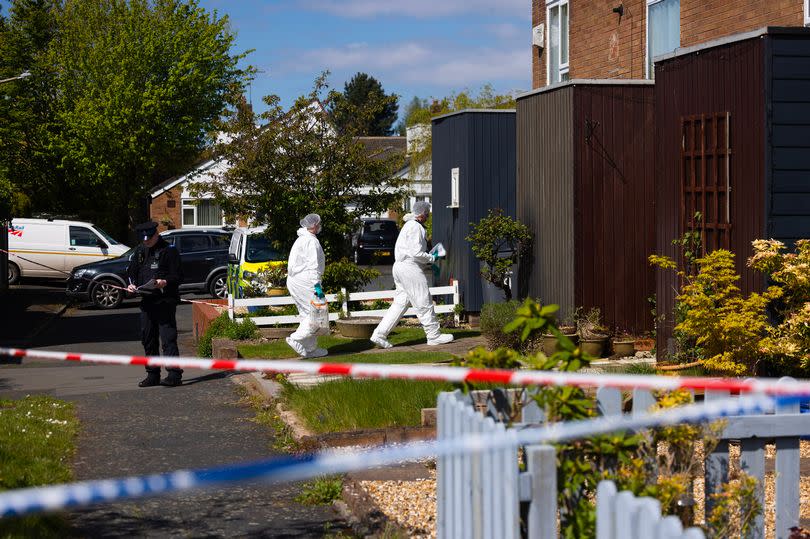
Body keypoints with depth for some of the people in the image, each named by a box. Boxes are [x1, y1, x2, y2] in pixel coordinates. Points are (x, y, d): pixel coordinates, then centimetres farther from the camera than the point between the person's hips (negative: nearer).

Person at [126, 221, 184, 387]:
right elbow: (131, 272, 23)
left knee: (168, 338, -14)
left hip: (165, 301, -7)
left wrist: (164, 282, -26)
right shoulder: (139, 252, 15)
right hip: (147, 301, 7)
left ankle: (174, 374, -18)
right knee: (148, 339, 10)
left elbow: (177, 276, -8)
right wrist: (132, 284, 2)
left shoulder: (169, 250, -5)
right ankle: (153, 375, 19)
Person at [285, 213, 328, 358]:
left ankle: (310, 348, 13)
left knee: (307, 315, 13)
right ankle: (296, 340, -14)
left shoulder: (301, 240, 20)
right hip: (304, 282, -10)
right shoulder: (311, 241, -12)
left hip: (295, 281, 10)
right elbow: (313, 265, -20)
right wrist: (317, 285, -24)